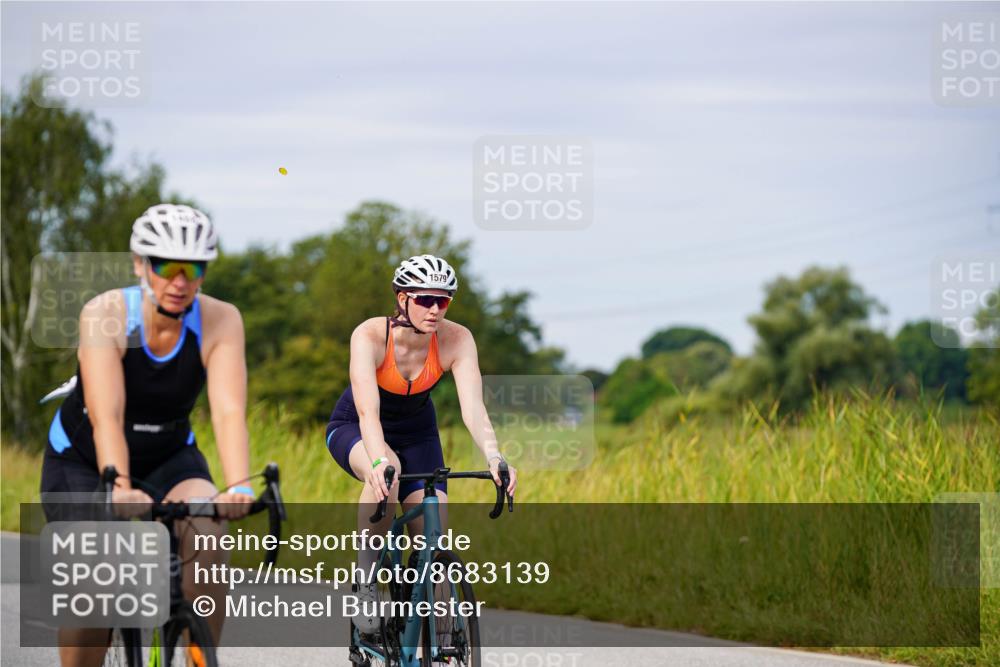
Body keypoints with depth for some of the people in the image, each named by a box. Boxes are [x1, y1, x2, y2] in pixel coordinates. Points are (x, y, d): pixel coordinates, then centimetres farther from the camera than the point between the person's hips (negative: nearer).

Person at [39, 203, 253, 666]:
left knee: (207, 531, -28)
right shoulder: (105, 315, -27)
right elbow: (106, 417, -37)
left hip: (168, 456, 2)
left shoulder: (220, 321, -21)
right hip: (83, 458, -2)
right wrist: (120, 490, -53)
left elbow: (229, 411, -33)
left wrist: (238, 487, -49)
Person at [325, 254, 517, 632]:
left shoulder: (456, 339, -23)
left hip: (416, 433, 3)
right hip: (353, 430, -3)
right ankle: (366, 579, -23)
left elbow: (473, 407, -33)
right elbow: (368, 410, -43)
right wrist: (379, 462, -60)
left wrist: (494, 458, -52)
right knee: (387, 472, -38)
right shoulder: (370, 336, -31)